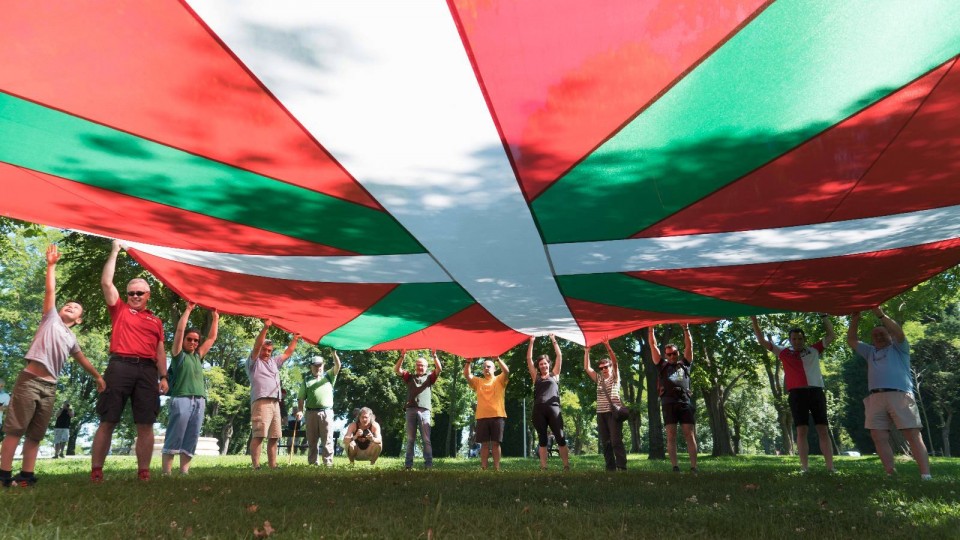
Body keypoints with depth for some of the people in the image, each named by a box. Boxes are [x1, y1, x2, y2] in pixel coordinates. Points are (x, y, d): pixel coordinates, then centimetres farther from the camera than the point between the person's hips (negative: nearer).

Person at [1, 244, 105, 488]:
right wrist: (52, 265, 2)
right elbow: (50, 291, 4)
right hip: (29, 380, -5)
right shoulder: (51, 319, 9)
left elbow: (82, 359, 31)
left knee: (36, 434, 4)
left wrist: (97, 376, 33)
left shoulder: (71, 338, 21)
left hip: (49, 386, 5)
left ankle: (26, 475, 5)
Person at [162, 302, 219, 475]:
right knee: (173, 440, -7)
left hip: (199, 402, 5)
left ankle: (184, 473, 1)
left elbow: (212, 337, 29)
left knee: (190, 443, 1)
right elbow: (179, 330, -1)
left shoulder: (198, 356, 22)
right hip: (181, 399, -5)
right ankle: (166, 474, -8)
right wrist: (188, 309, 2)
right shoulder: (178, 354, 8)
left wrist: (215, 317, 29)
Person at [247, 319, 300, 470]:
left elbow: (288, 353, 33)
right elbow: (256, 346, -9)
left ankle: (273, 465, 11)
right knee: (258, 435, -14)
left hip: (275, 403, 7)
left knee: (274, 437, 7)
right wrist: (265, 328, -19)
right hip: (261, 402, -7)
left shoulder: (274, 362, 26)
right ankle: (256, 466, -16)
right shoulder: (254, 362, 7)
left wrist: (295, 339, 27)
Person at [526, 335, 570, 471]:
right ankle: (543, 467, 4)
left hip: (553, 408, -1)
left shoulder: (554, 375, 16)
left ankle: (566, 465, -3)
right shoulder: (536, 377, 17)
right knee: (542, 439, 3)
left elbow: (559, 356, 12)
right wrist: (531, 342, 13)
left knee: (560, 438, -4)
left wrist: (553, 340, 12)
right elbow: (529, 359, 14)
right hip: (538, 409, 1)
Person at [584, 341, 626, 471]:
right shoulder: (599, 379, 18)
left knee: (616, 441, -12)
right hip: (601, 413, 5)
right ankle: (611, 467, 7)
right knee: (605, 443, 4)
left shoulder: (615, 377, 6)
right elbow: (587, 368, 12)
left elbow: (615, 362, -9)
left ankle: (622, 467, -12)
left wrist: (608, 347, -19)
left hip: (613, 412, -5)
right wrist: (586, 352, 4)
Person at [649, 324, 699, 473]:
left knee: (690, 435, -4)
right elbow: (653, 346, 14)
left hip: (685, 402, 1)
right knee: (671, 436, -4)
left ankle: (693, 466, -5)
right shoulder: (662, 365, 17)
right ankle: (675, 467, -5)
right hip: (669, 402, -1)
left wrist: (686, 328, 5)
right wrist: (651, 329, 11)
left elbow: (689, 345, 12)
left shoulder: (685, 364, 20)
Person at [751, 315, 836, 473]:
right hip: (797, 394, -1)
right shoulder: (784, 353, 13)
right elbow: (763, 341, 14)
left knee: (823, 430, 1)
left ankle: (830, 468, 1)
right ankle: (804, 468, -4)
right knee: (801, 431, -3)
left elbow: (831, 335, 19)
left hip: (816, 392, 1)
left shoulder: (814, 350, 16)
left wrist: (824, 316, 13)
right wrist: (754, 322, 9)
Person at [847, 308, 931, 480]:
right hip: (876, 398, 5)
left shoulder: (899, 348, 16)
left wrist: (880, 314, -11)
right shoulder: (870, 352, 29)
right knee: (879, 438, -4)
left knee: (913, 435, -9)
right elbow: (851, 340, 23)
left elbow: (899, 332, -3)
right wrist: (855, 320, 11)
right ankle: (891, 474, -3)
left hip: (900, 395, -4)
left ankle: (926, 476, -13)